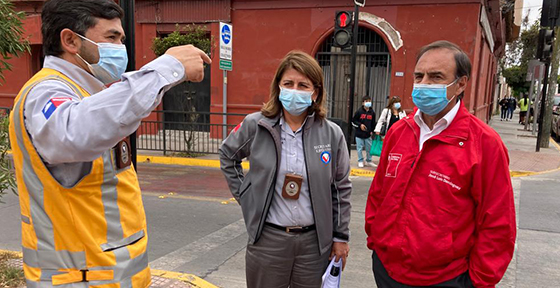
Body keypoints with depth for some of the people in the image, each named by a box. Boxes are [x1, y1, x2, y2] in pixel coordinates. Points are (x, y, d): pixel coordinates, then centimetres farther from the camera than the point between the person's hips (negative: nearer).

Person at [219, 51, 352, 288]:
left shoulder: (332, 134, -5)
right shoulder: (255, 126, -7)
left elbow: (341, 189, 4)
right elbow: (228, 156, 12)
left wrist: (340, 236, 6)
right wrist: (243, 195, 4)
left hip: (314, 241, 1)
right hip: (267, 240, 0)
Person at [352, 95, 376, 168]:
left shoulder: (372, 112, 6)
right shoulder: (359, 111, -5)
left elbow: (373, 123, 16)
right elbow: (353, 121, 0)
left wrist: (372, 131, 8)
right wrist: (360, 125, -11)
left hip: (368, 135, 3)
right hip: (359, 134, -3)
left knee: (369, 148, 7)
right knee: (360, 148, 3)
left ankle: (369, 161, 21)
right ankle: (360, 161, 16)